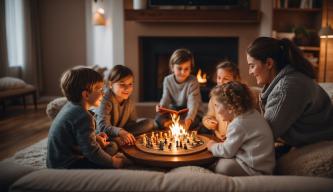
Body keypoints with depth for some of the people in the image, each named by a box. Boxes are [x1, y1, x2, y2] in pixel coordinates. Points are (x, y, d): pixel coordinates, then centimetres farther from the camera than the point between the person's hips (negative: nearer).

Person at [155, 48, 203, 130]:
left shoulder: (193, 82, -18)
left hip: (191, 114, -3)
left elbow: (193, 103, -29)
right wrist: (161, 106, -32)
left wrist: (189, 119, -48)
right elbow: (166, 98, -6)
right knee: (158, 119, -21)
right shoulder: (167, 80, -4)